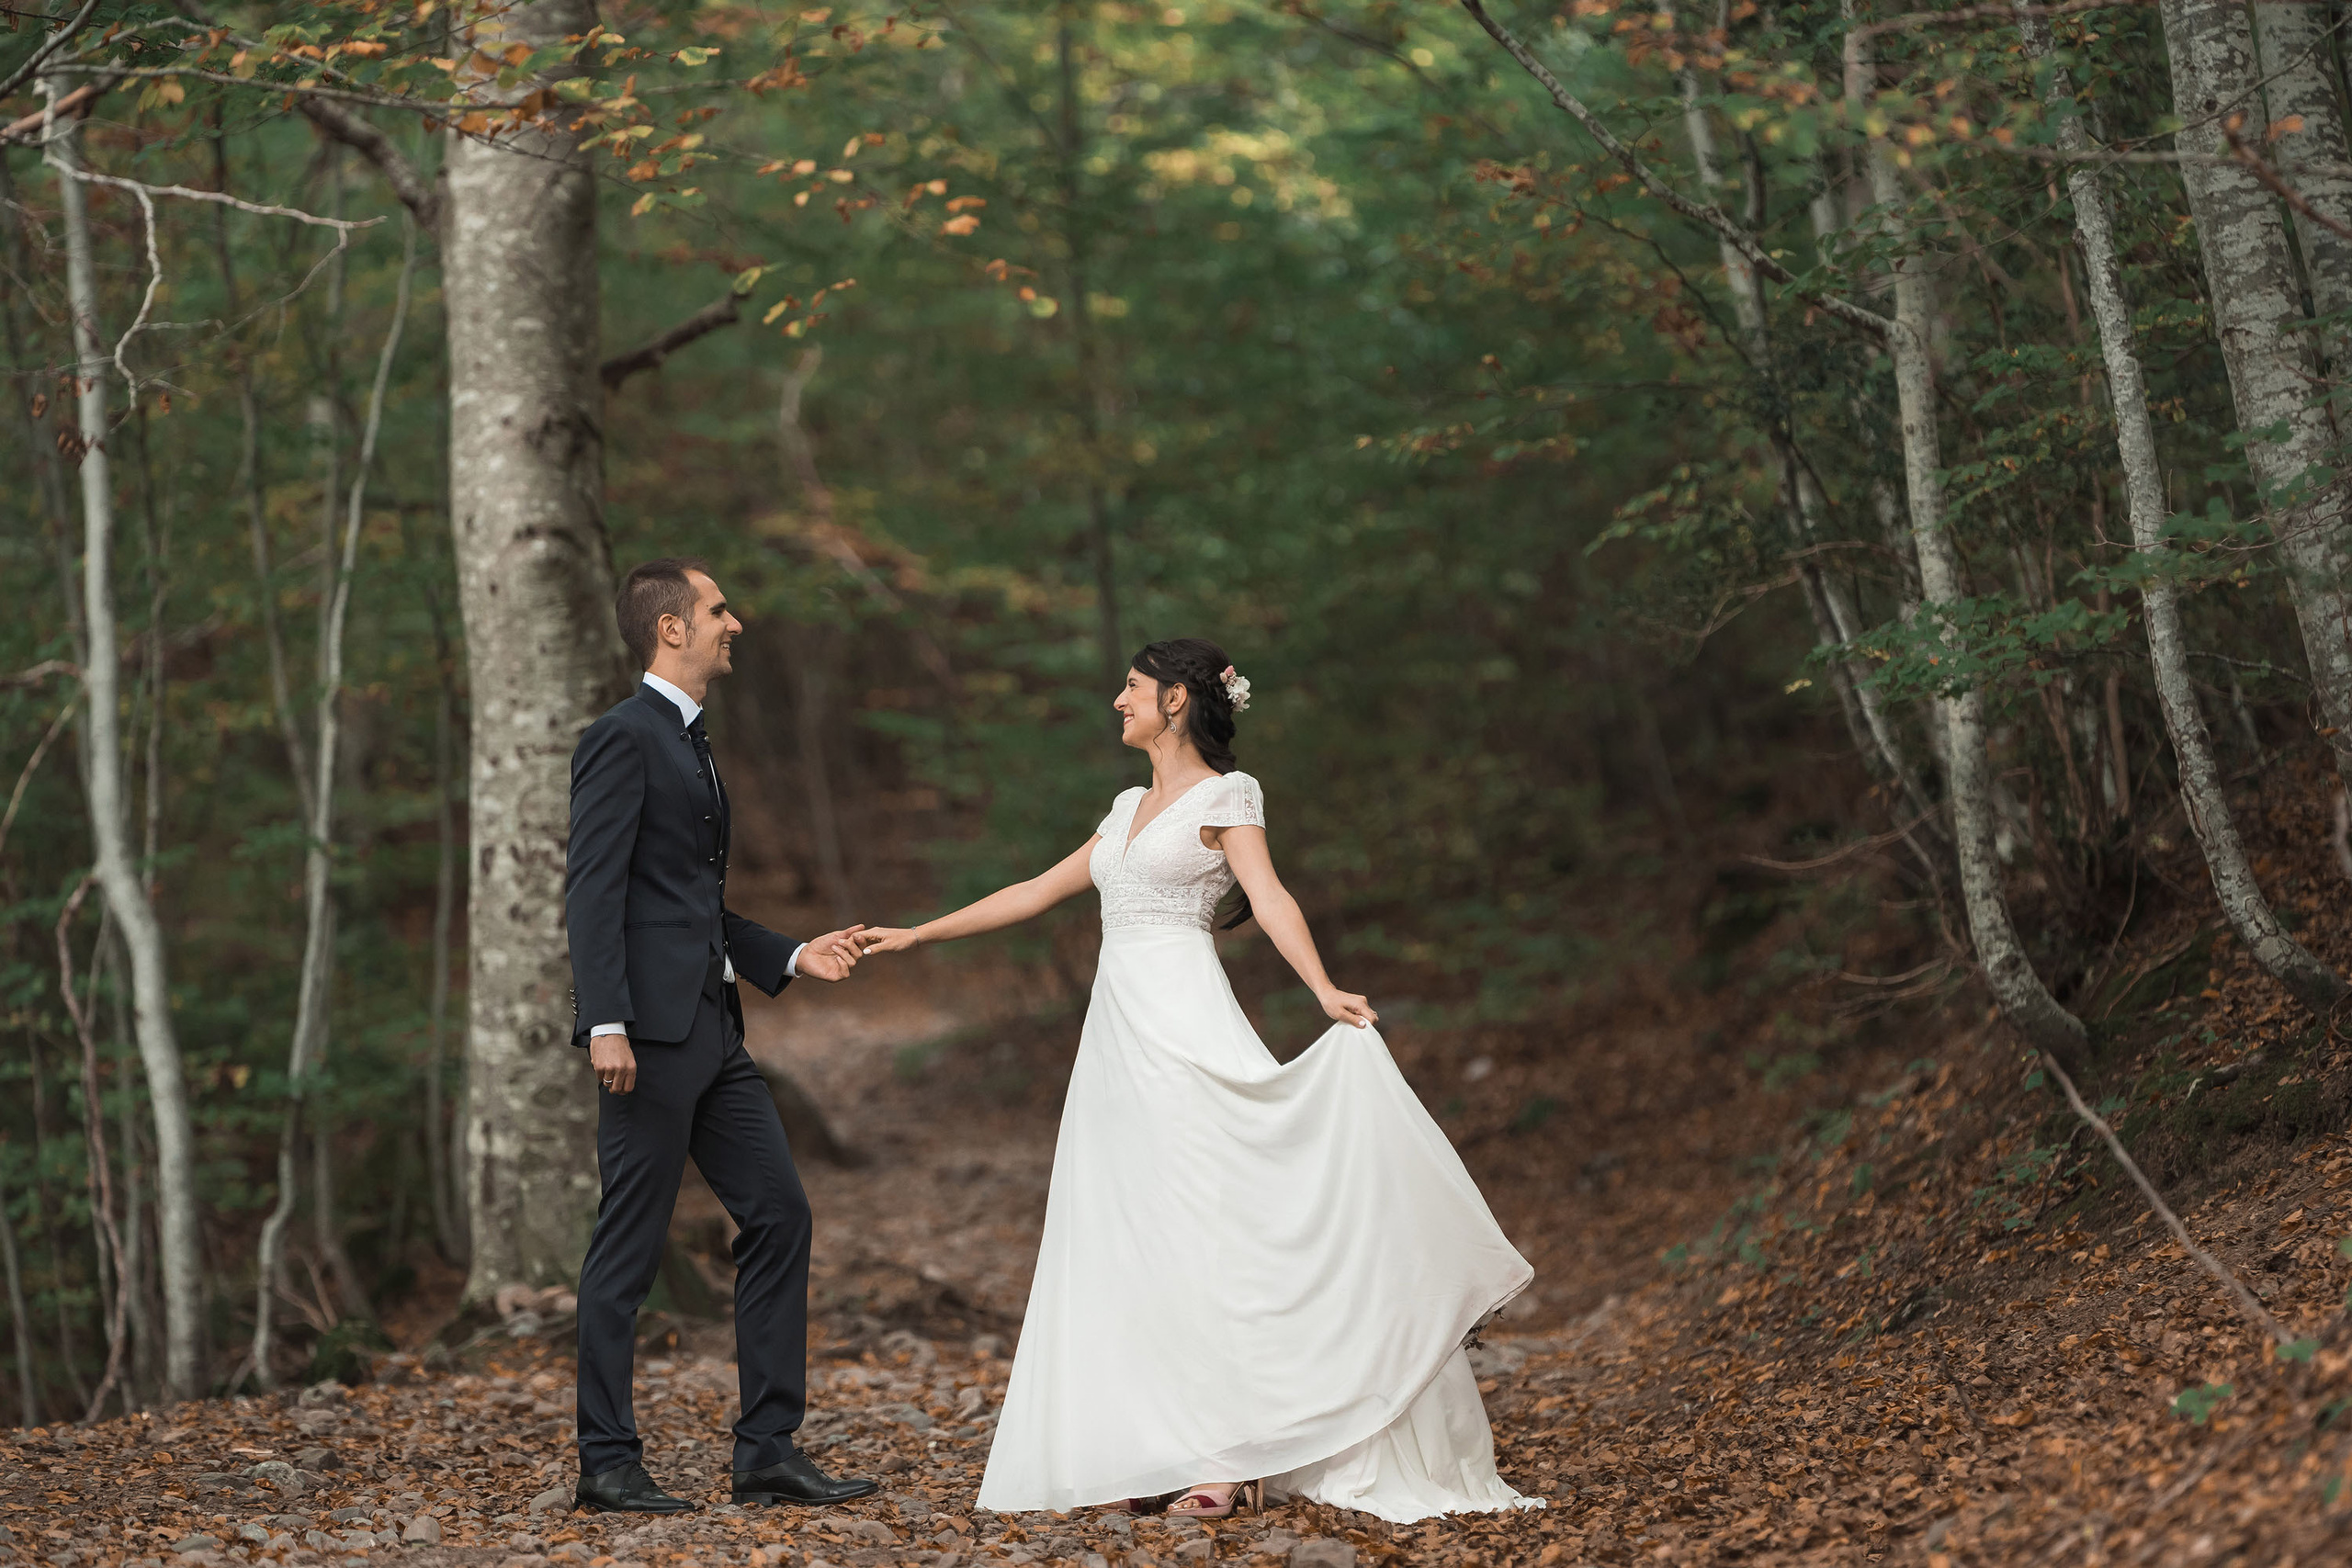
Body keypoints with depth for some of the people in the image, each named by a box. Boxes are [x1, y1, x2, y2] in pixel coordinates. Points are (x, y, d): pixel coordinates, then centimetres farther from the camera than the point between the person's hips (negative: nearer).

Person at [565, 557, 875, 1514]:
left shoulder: (690, 745, 22)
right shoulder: (624, 737, -8)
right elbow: (592, 889, -16)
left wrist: (792, 959, 17)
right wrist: (605, 1024, -24)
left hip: (712, 1031, 10)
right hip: (649, 1034, -10)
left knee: (779, 1216, 6)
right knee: (632, 1246, -3)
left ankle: (769, 1452, 10)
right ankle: (607, 1463, 5)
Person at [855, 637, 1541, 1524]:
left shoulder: (1224, 796, -1)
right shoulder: (1131, 809, 20)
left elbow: (1270, 898, -15)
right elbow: (1037, 893, 26)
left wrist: (1324, 991, -31)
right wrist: (918, 935, 27)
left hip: (1184, 1029, -8)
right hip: (1119, 1030, 8)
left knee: (1194, 1229, -11)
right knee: (1130, 1241, 3)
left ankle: (1221, 1458, -11)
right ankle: (1159, 1456, 5)